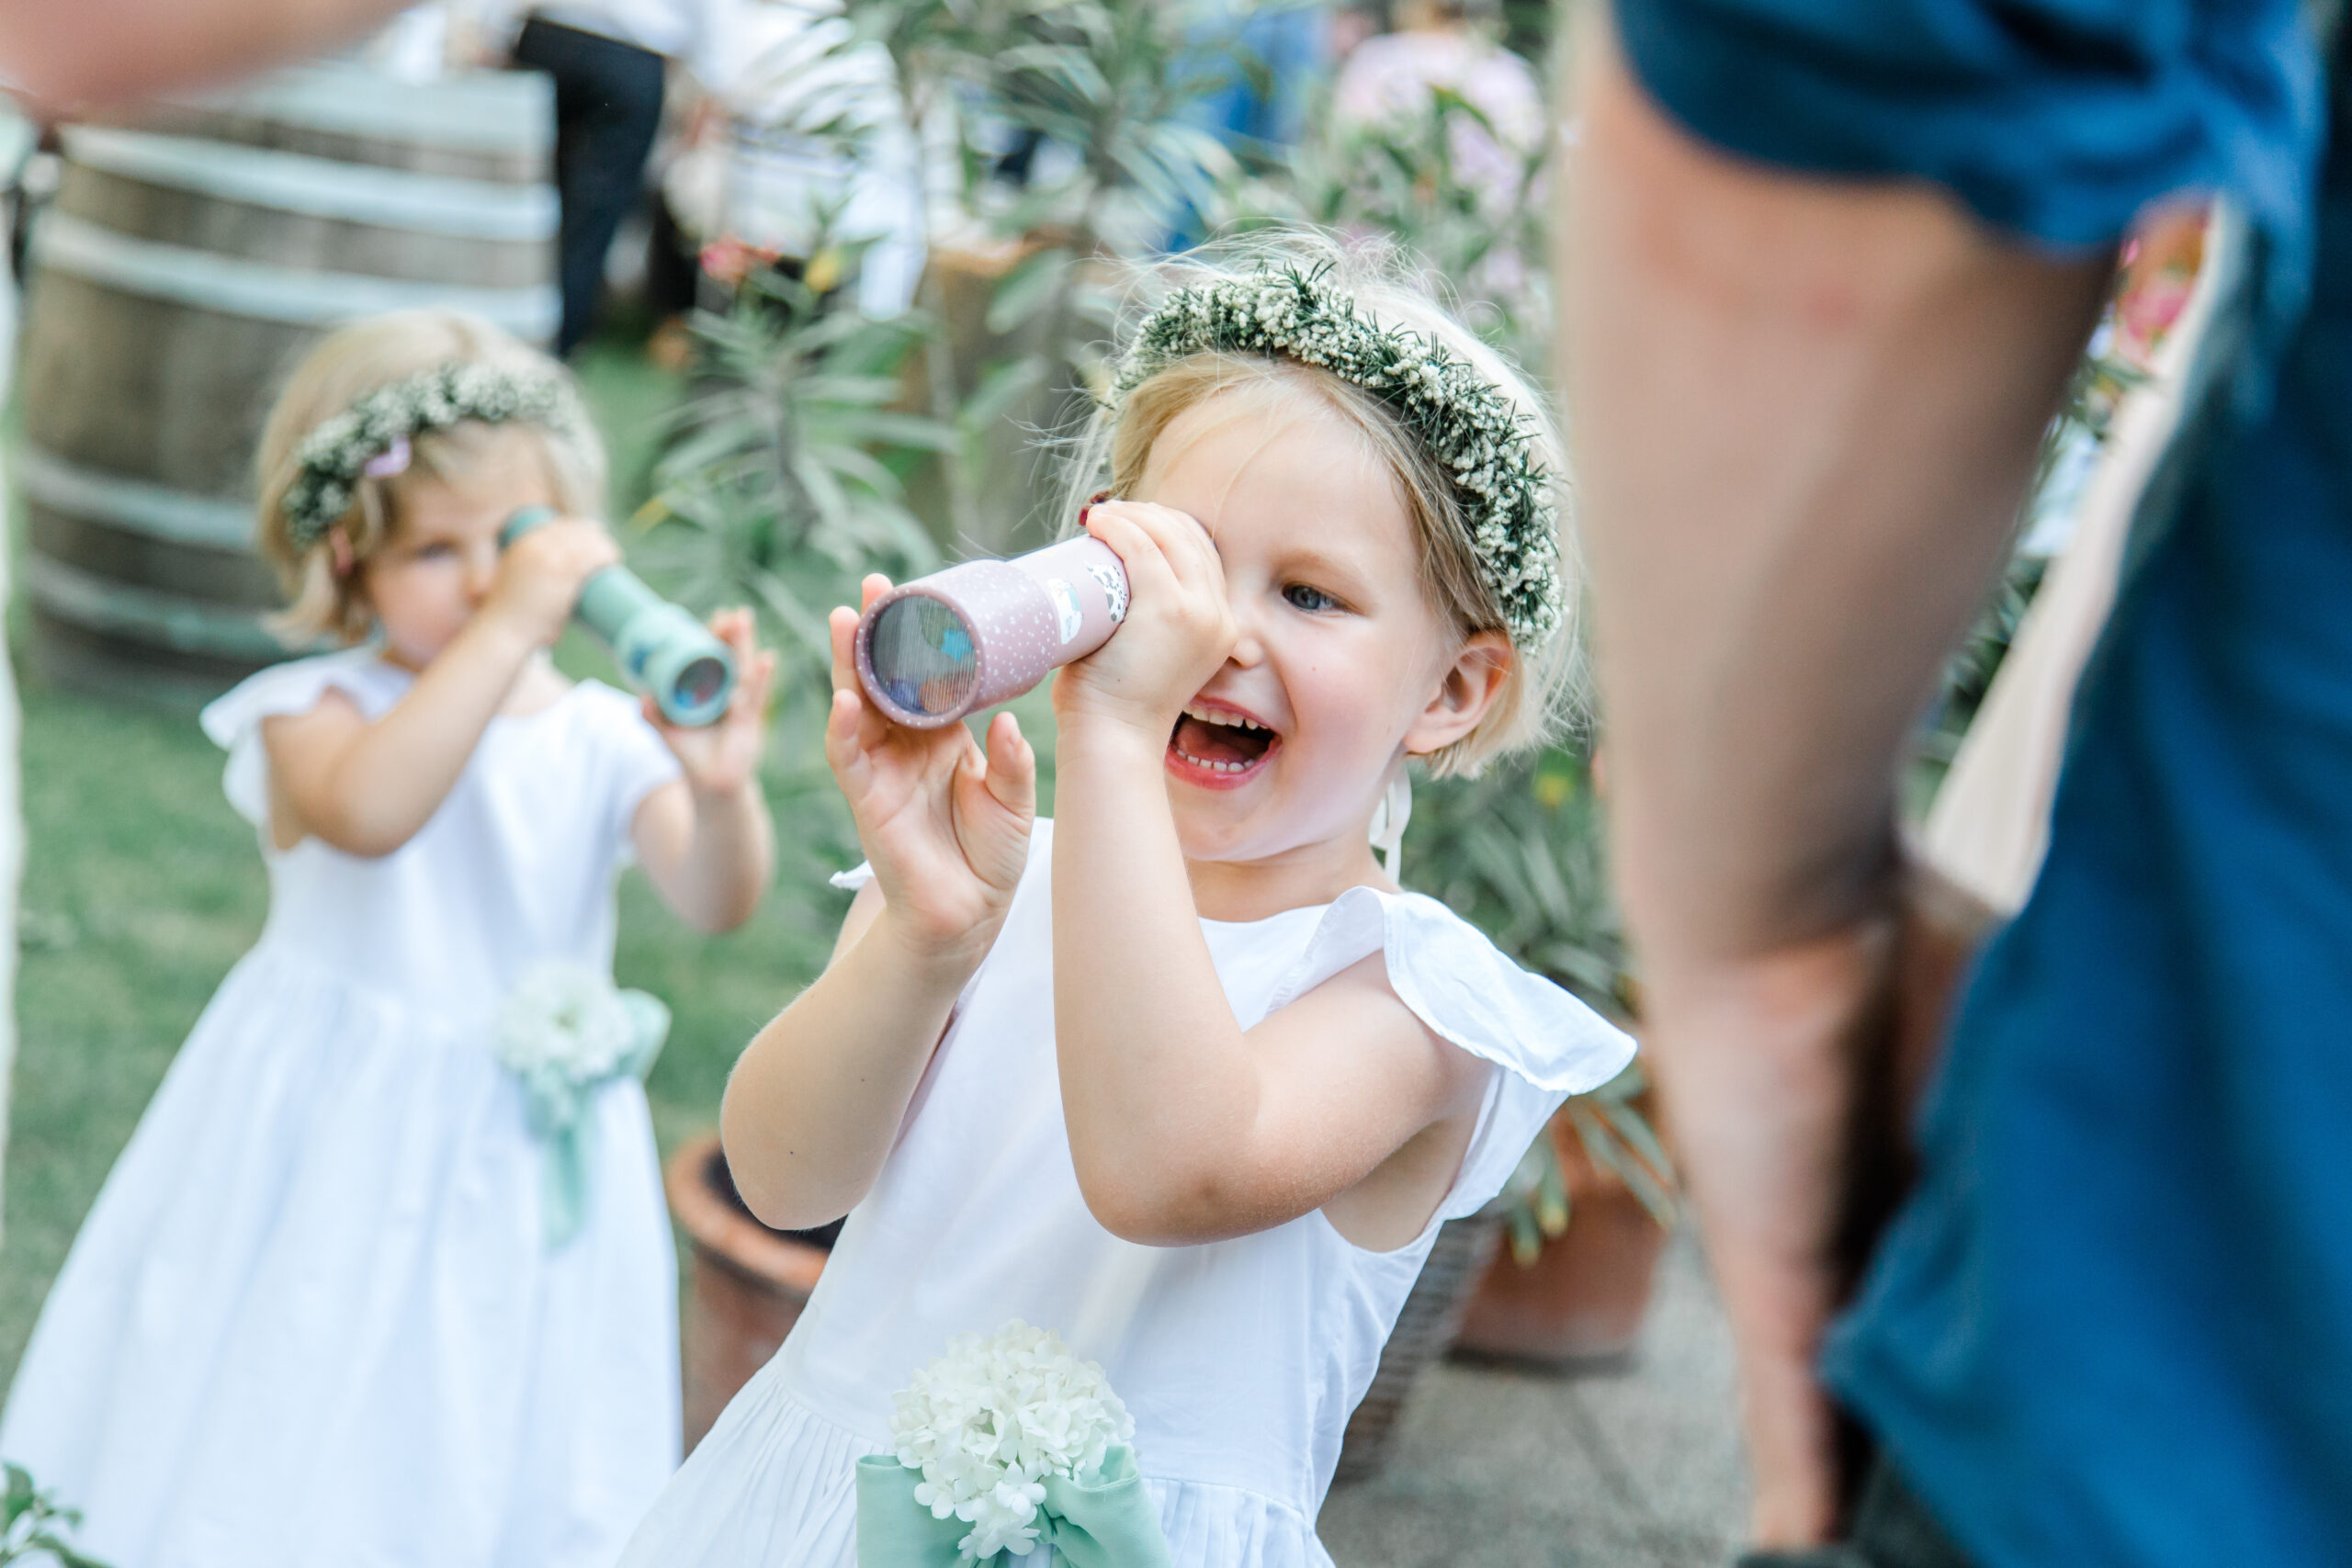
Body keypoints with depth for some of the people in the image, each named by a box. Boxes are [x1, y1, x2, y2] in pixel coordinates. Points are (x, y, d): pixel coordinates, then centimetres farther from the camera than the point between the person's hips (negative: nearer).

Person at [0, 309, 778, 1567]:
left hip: (528, 1166, 3)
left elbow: (714, 900, -15)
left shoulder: (604, 738, -3)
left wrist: (721, 787, -37)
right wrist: (506, 630, -37)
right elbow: (367, 811, -35)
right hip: (341, 1150, -3)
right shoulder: (320, 711, -12)